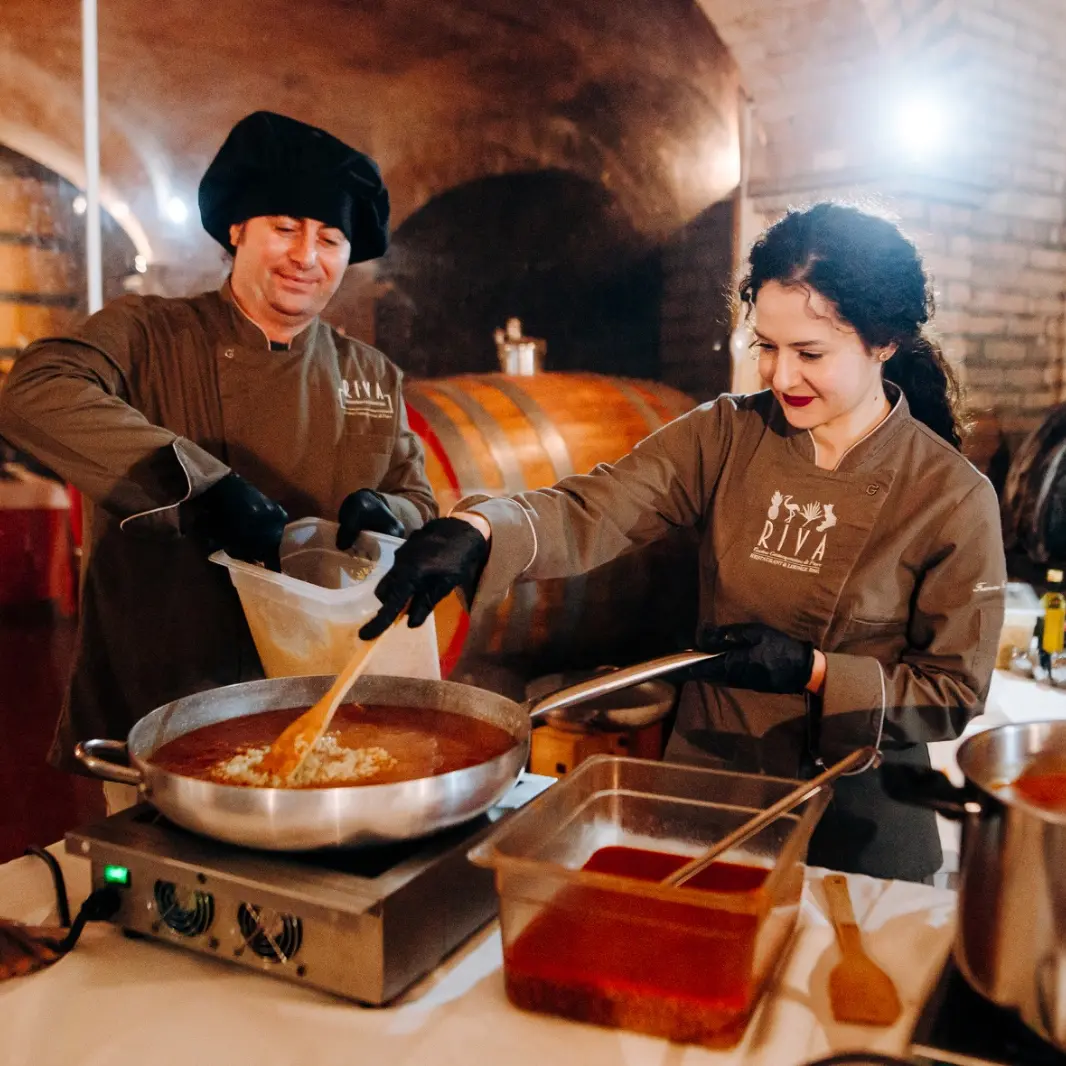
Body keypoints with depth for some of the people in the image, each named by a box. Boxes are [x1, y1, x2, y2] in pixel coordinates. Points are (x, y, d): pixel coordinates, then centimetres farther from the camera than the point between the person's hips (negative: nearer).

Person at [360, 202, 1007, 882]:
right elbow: (589, 514, -17)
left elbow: (953, 695, -9)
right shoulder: (725, 437, -8)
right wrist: (474, 531, -36)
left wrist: (813, 670, -24)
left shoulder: (954, 497, -14)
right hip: (707, 771, 3)